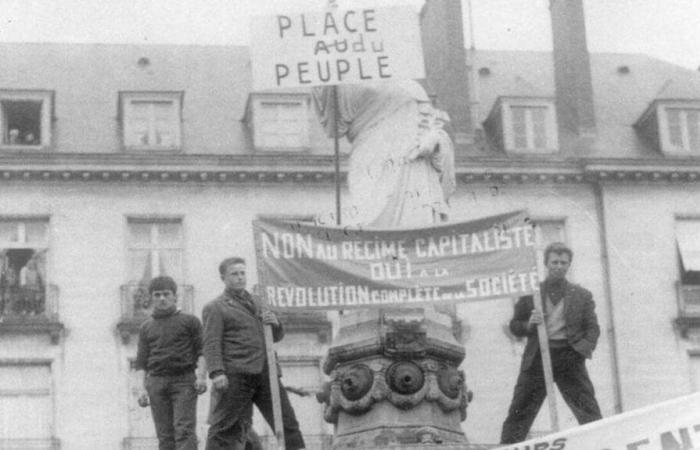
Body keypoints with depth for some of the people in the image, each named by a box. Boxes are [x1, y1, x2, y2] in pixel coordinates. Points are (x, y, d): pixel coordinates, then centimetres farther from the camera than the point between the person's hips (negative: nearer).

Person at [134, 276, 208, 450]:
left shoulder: (190, 321, 9)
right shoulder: (147, 328, 17)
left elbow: (202, 351, 1)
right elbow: (142, 362, 12)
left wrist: (202, 376, -15)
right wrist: (141, 389, -1)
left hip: (184, 382, -3)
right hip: (157, 382, 3)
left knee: (184, 429, -15)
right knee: (165, 434, -2)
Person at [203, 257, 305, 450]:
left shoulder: (254, 304, 26)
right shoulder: (215, 307, 6)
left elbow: (276, 337, 28)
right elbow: (212, 344, -5)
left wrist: (275, 324, 4)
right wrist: (216, 373, -20)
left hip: (264, 374, 6)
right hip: (235, 375, -6)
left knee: (286, 421, 1)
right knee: (225, 428, -7)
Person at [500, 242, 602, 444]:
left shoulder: (582, 295, 12)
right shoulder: (531, 293, 11)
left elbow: (592, 328, 9)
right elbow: (515, 326, 14)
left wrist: (585, 347, -11)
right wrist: (529, 324, -8)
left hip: (569, 357, 0)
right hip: (537, 357, 0)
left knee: (589, 411, -7)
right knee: (519, 411, -2)